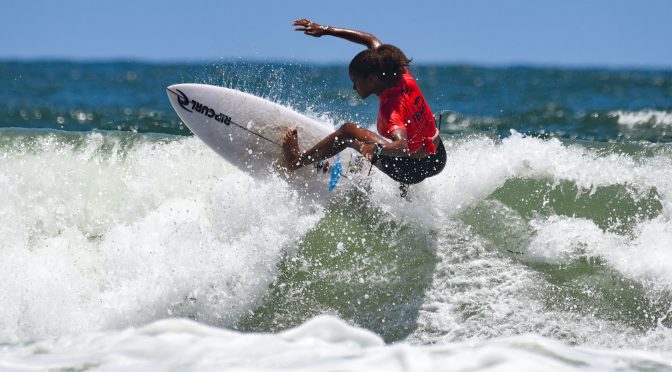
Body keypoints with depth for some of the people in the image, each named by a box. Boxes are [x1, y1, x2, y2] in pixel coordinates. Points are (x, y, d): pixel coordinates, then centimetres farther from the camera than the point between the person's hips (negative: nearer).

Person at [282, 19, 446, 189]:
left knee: (348, 131, -4)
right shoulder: (402, 77, -6)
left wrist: (376, 147, -63)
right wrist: (326, 30, 4)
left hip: (415, 169, -8)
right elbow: (372, 41, 5)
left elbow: (402, 147, -44)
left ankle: (296, 161, 4)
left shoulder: (390, 108, -28)